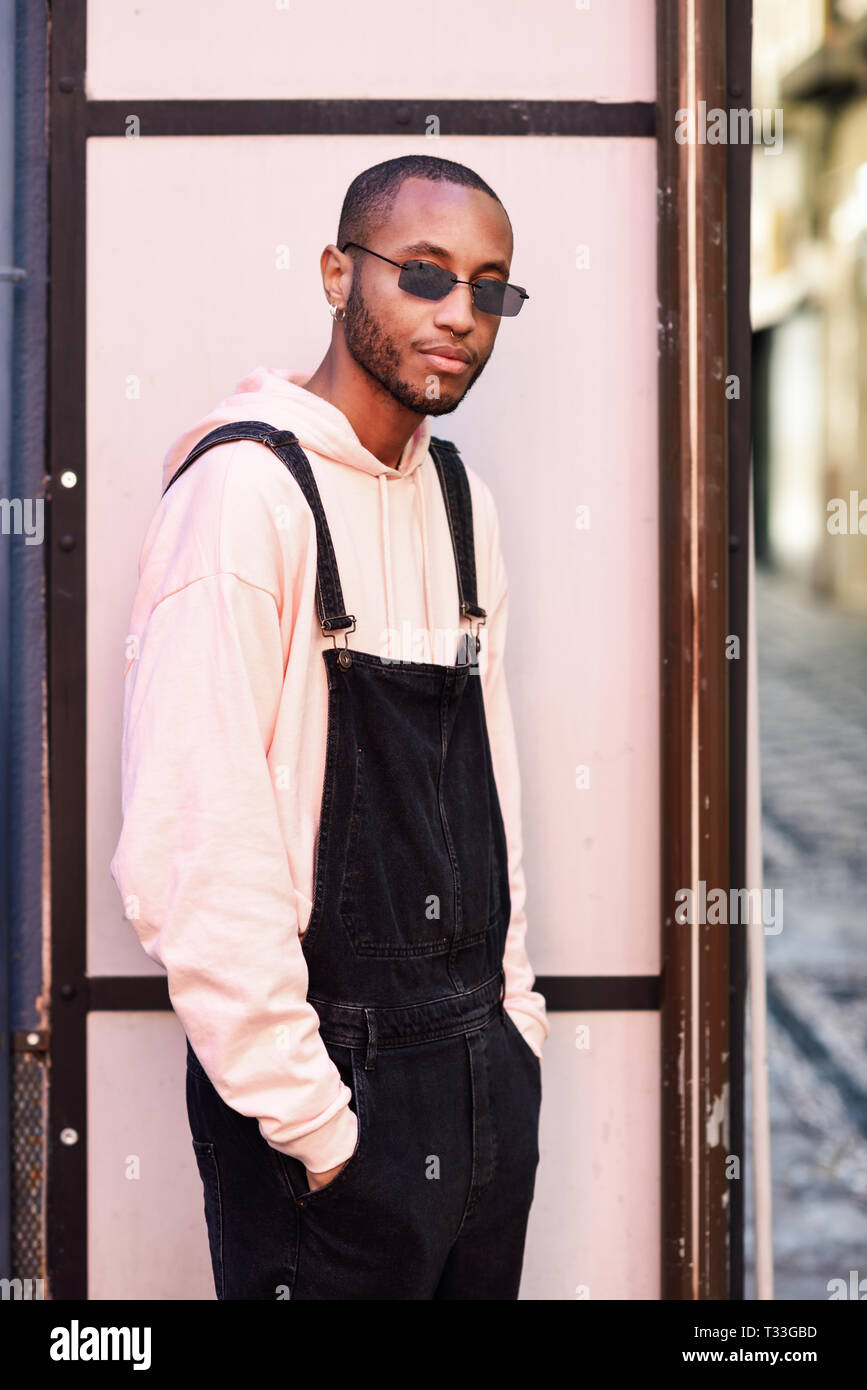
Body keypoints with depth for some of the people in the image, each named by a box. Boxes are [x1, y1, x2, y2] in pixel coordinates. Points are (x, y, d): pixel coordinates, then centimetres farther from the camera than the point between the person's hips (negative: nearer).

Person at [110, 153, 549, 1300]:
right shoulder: (243, 486, -15)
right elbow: (191, 851, -21)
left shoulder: (458, 493, 10)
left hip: (487, 1067, 7)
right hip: (335, 1080, -7)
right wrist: (308, 1120, -19)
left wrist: (514, 1014, 10)